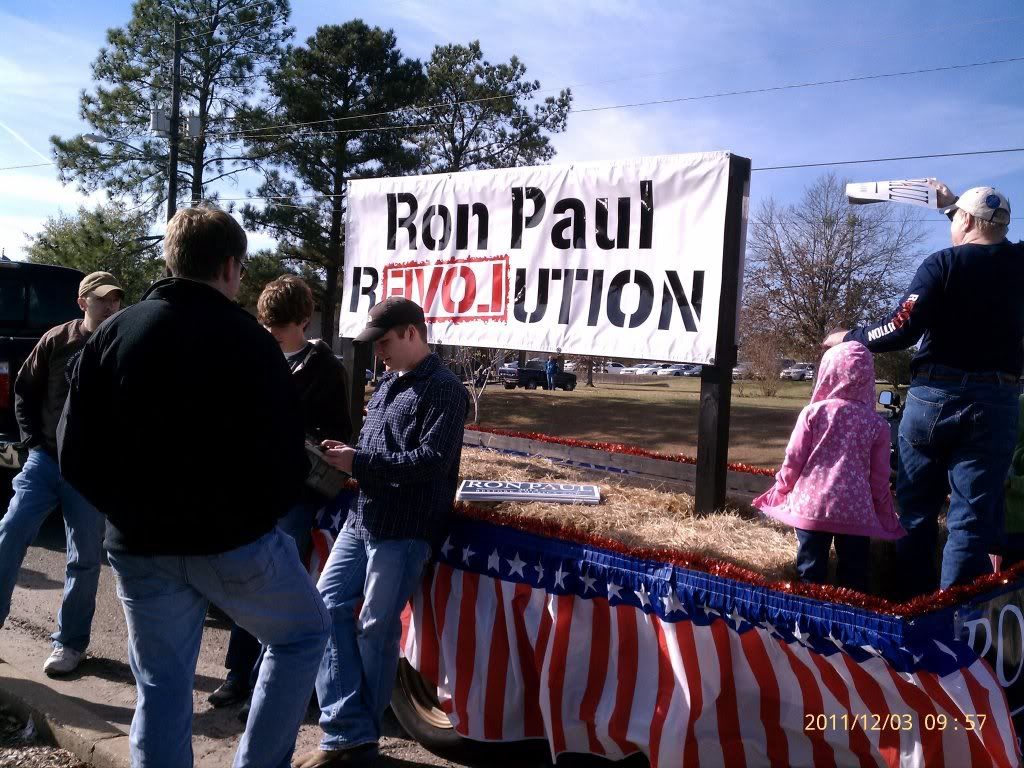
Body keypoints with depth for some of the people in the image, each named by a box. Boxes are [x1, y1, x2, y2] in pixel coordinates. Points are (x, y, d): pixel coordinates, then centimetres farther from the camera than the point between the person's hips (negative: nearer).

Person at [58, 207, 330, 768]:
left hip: (139, 547, 5)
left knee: (161, 688, 16)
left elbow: (75, 452, 1)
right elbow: (285, 457, -14)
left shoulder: (112, 333, 1)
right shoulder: (248, 340, -12)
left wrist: (129, 510, 15)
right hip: (233, 541, -4)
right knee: (304, 634, 19)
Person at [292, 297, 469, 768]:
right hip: (362, 520, 9)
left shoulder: (443, 389, -12)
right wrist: (346, 454, 2)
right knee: (328, 607, 3)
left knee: (375, 630, 1)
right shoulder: (388, 383, 16)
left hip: (404, 531, -9)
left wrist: (359, 463, -20)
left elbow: (432, 461, -21)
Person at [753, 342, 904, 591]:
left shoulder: (813, 412, -3)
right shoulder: (877, 424, 2)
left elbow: (793, 459, -1)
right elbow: (880, 477, 5)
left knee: (810, 571, 7)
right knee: (854, 576, 10)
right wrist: (884, 514, 18)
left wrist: (781, 490, 15)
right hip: (857, 512, 1)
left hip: (810, 505, -1)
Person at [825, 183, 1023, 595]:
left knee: (916, 509, 12)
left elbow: (903, 330, -15)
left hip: (933, 395, -1)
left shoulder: (942, 263, -6)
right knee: (971, 519, 1)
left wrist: (850, 337, 1)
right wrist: (956, 202, 43)